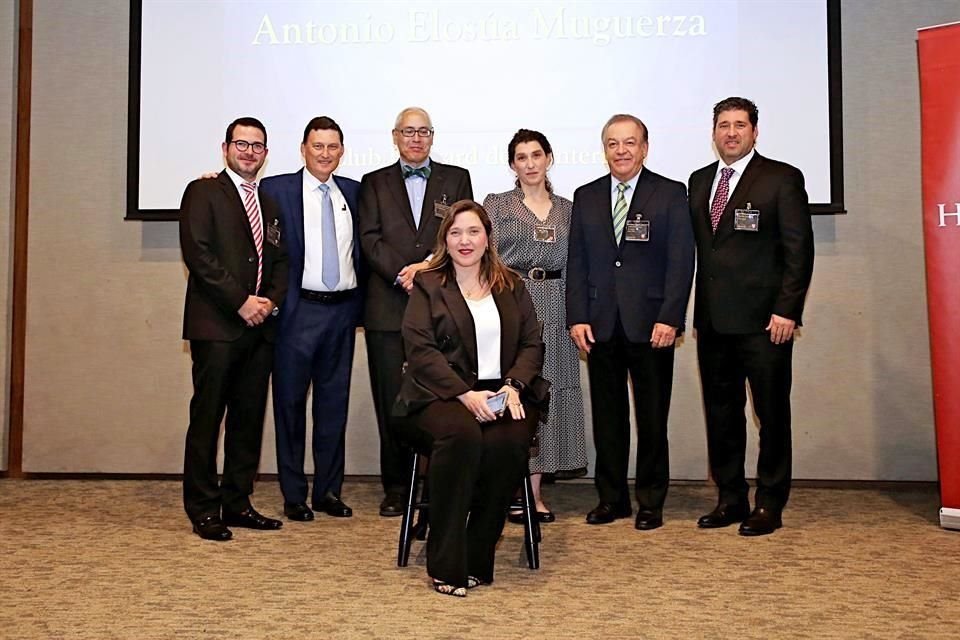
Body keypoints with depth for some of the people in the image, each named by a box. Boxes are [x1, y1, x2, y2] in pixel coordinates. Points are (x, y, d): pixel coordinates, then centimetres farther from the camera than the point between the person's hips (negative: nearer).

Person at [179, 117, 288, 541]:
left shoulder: (269, 204, 20)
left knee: (249, 418, 7)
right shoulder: (203, 192, 1)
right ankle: (203, 511, 4)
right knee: (207, 417, -3)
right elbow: (197, 253, -10)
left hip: (260, 324, 6)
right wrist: (241, 301, -13)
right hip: (216, 324, -6)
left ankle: (237, 503, 16)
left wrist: (270, 299, -1)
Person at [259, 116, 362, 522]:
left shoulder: (353, 192, 11)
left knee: (334, 402, 10)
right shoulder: (276, 189, -1)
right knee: (290, 401, 4)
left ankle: (328, 491, 21)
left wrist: (359, 300, 7)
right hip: (299, 310, -4)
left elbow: (362, 248, 14)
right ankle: (294, 495, 14)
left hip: (343, 309, 4)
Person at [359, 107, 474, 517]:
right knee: (392, 401, 3)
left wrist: (426, 267, -12)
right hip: (388, 308, 1)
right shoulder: (374, 183, 15)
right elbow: (370, 239, 3)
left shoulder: (456, 179, 13)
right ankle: (396, 487, 12)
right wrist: (402, 275, -11)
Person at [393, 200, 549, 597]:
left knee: (507, 442, -31)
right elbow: (420, 349, -4)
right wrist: (466, 394, -17)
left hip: (503, 393, 2)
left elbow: (532, 344, 11)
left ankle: (478, 560, -16)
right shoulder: (427, 286, 8)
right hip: (443, 394, -2)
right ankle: (446, 566, -25)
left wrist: (513, 386, -10)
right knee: (461, 434, -35)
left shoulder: (512, 286, 18)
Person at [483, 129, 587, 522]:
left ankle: (534, 491, 10)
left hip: (554, 308, 3)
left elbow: (575, 266, 14)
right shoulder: (496, 205, 6)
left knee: (546, 390, 2)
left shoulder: (567, 209, 14)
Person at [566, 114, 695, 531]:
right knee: (607, 415, 8)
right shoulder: (586, 197, 11)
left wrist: (669, 319, -13)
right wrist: (577, 317, 0)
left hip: (651, 325, -3)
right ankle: (611, 497, 20)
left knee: (652, 418, 5)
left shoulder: (671, 195, 2)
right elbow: (576, 262, 9)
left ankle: (650, 502, 17)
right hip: (601, 325, 3)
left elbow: (680, 262, -4)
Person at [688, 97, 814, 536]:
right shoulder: (699, 181, 15)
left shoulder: (782, 178, -1)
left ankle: (769, 504, 14)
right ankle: (730, 499, 22)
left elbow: (800, 248, -6)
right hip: (713, 322, 5)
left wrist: (786, 310, -13)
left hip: (764, 320, -5)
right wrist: (699, 311, 9)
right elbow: (699, 249, 14)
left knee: (772, 414, 3)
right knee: (721, 414, 10)